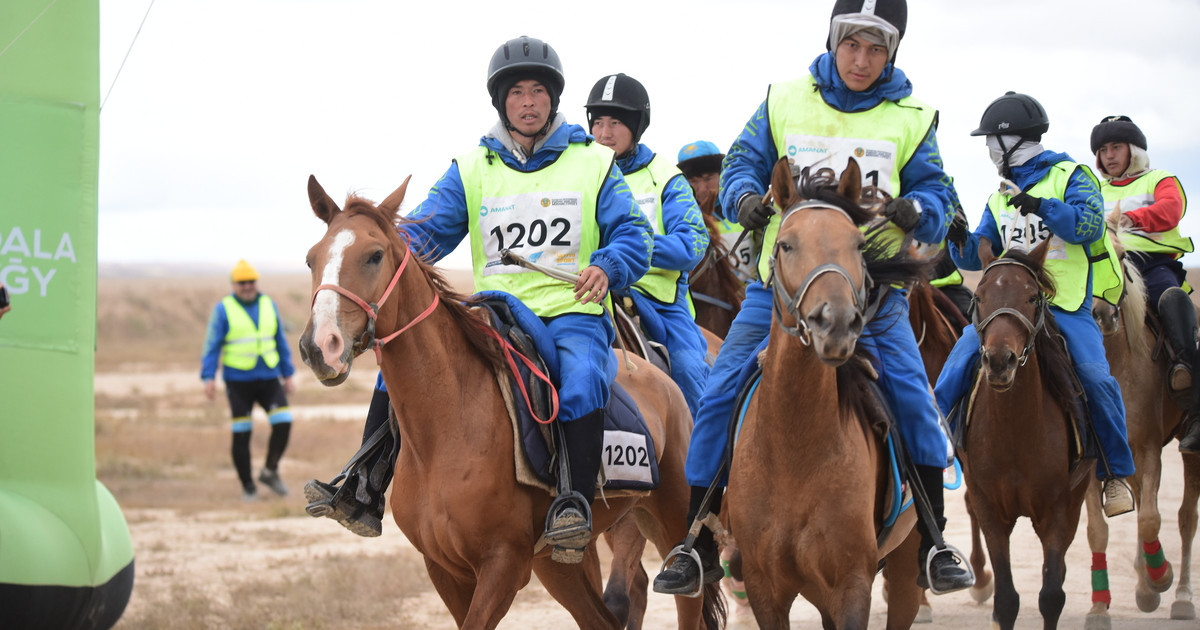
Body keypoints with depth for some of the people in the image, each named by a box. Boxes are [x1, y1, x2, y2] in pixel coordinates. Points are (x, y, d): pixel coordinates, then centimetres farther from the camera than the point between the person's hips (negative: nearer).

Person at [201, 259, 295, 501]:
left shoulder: (268, 305, 8)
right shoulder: (223, 309, -4)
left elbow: (281, 342, 13)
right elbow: (212, 345, -6)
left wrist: (288, 375, 12)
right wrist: (209, 378, -15)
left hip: (268, 379, 3)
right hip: (238, 380, -3)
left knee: (283, 423, -12)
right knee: (241, 434, -1)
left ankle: (270, 471, 8)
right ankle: (248, 487, 10)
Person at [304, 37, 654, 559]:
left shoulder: (594, 164, 9)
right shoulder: (471, 170, 14)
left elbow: (633, 233, 3)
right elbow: (427, 230, 4)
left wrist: (607, 266, -20)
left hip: (573, 312, -3)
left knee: (583, 378, -36)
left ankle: (576, 501, -30)